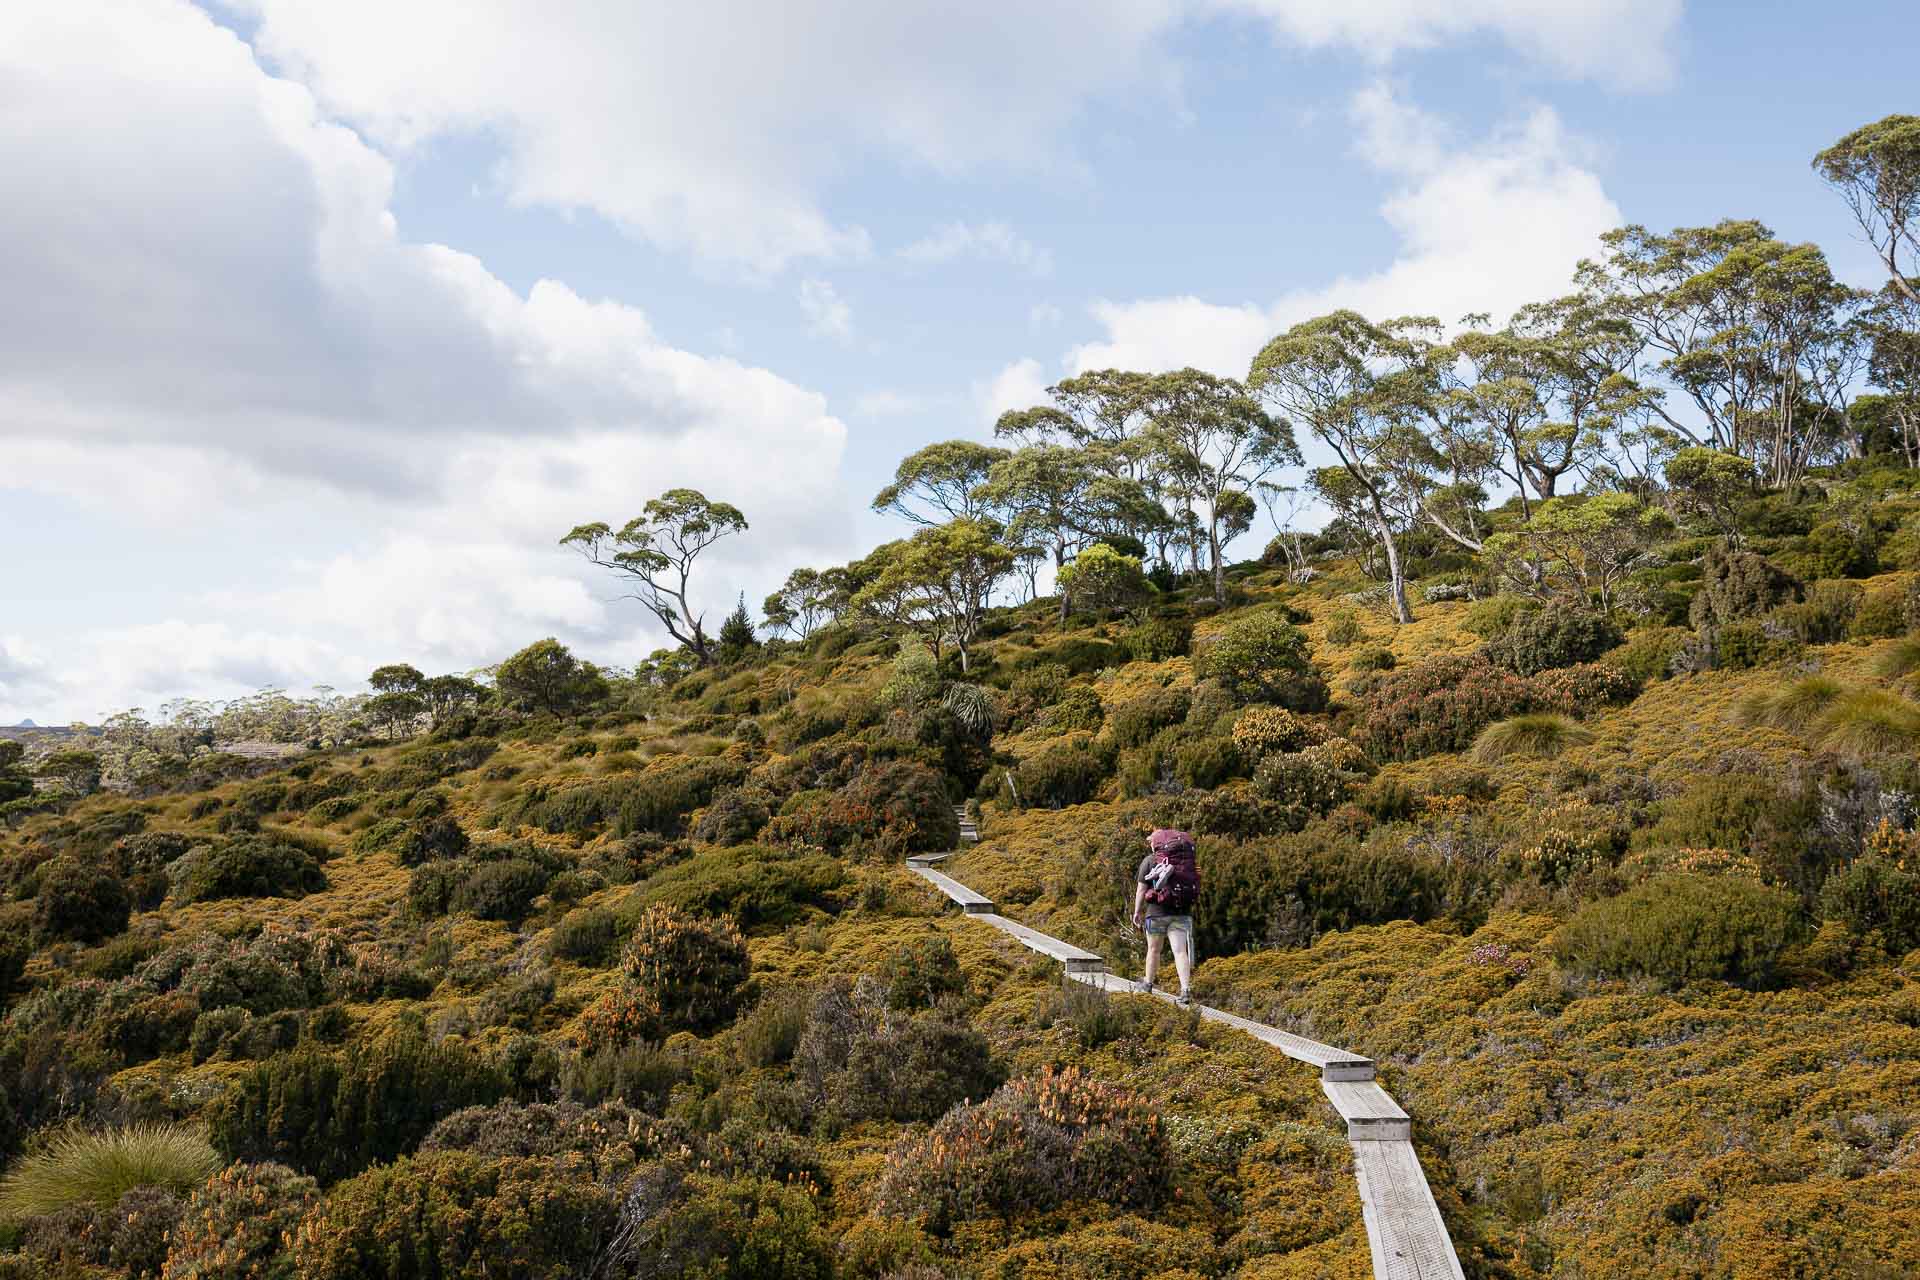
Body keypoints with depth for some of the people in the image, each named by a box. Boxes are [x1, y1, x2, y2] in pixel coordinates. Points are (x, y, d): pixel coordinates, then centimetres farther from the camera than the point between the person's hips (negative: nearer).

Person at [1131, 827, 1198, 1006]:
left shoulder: (1149, 861, -2)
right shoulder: (1186, 861, 11)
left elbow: (1141, 889, -3)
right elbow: (1194, 887, 13)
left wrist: (1137, 912, 4)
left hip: (1157, 911, -3)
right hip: (1182, 912, 3)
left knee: (1153, 949, 14)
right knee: (1180, 951, -3)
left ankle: (1148, 983, 28)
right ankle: (1186, 989, -16)